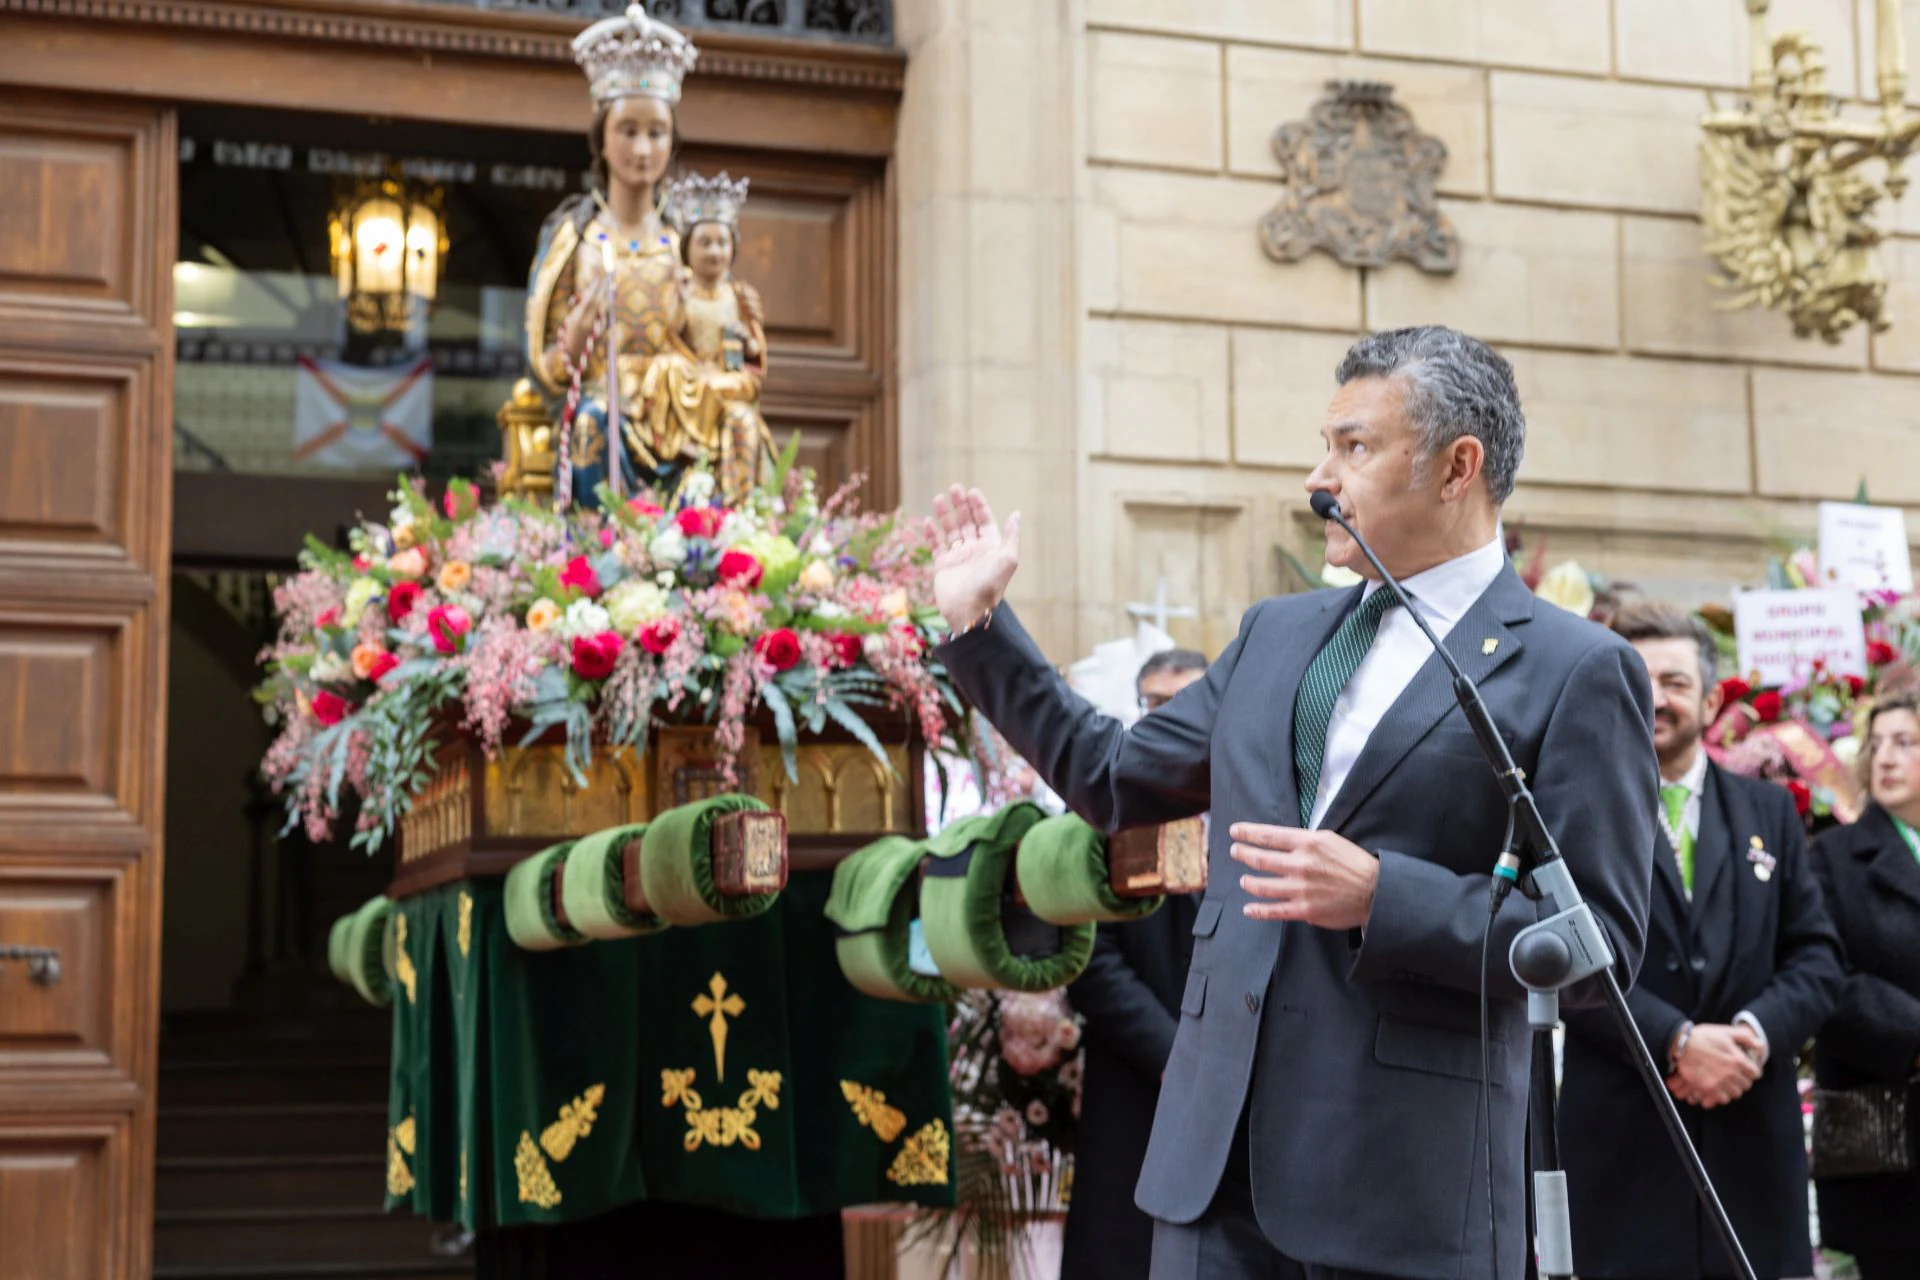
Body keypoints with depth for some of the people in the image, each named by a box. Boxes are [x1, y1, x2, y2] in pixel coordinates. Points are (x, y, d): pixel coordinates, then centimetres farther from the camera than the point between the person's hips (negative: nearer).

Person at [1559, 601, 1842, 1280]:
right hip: (1621, 1139, -3)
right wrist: (1677, 1041, -16)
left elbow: (1818, 955, 10)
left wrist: (1757, 1031, -9)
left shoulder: (1769, 810, 16)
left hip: (1754, 1134, 4)